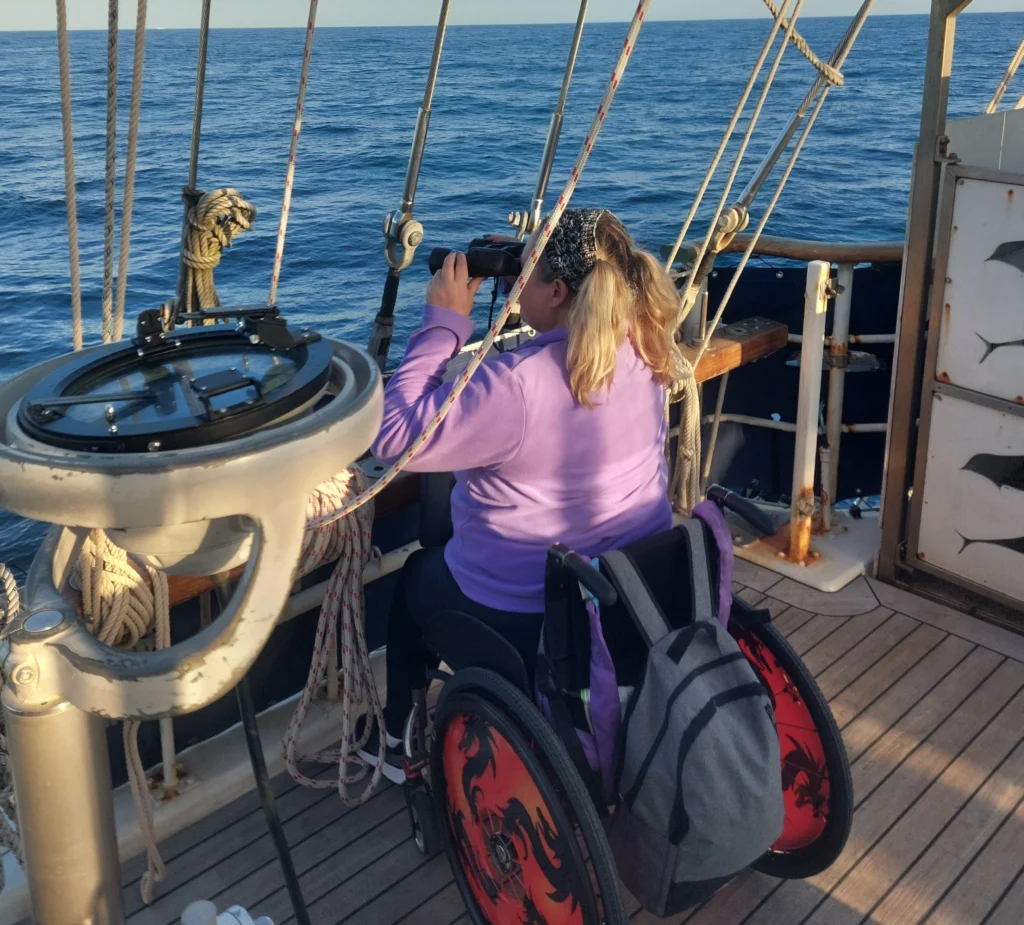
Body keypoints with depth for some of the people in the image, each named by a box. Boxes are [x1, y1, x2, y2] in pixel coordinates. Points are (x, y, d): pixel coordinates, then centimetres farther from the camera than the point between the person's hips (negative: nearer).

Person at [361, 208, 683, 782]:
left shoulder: (515, 383, -32)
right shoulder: (646, 349, -10)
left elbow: (394, 438, -24)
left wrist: (443, 322, -19)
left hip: (520, 621, -6)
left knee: (414, 577, 26)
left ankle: (397, 741, 45)